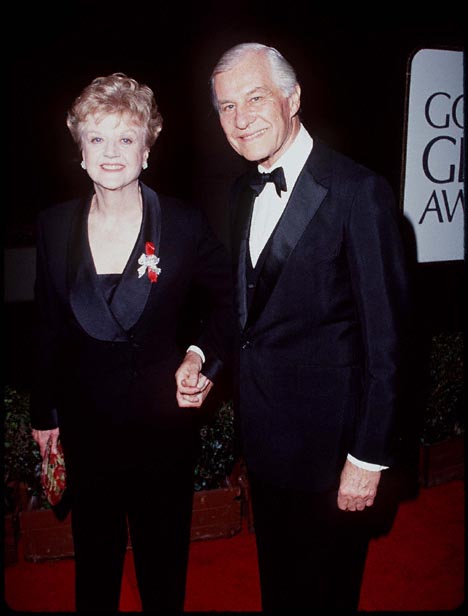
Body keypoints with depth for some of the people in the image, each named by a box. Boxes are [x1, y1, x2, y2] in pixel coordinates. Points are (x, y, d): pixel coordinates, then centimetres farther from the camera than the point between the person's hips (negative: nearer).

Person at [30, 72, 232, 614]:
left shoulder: (185, 224, -11)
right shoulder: (54, 226, -4)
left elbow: (226, 299, 3)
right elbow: (49, 327, 5)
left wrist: (201, 355, -14)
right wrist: (45, 413, 9)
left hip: (163, 416, -2)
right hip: (87, 421, 2)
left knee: (163, 554, 17)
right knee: (94, 554, 20)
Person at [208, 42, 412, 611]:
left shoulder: (358, 192, -19)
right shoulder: (243, 191, 6)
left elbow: (385, 338, -19)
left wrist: (369, 457, -17)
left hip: (328, 440, -7)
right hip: (263, 435, 7)